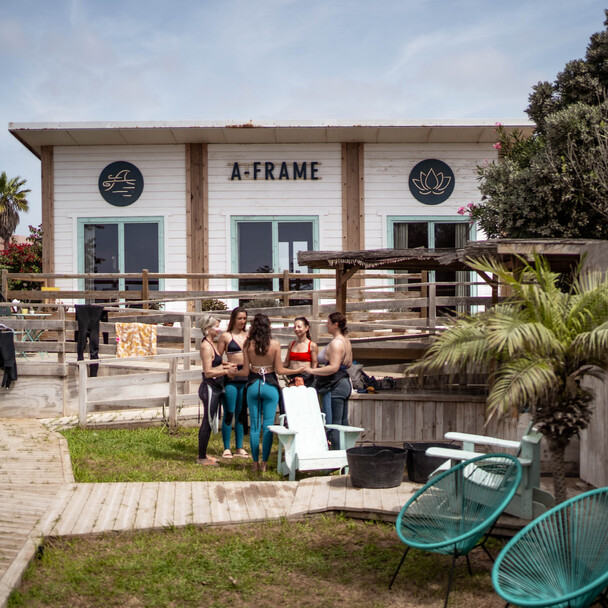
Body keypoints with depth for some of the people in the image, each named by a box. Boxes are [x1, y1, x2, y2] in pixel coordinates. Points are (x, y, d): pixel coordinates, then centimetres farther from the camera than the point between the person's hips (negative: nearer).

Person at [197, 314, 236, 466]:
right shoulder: (206, 346, -18)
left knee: (209, 421, 15)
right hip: (210, 387, -10)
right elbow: (208, 372, -22)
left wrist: (225, 365, 9)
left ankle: (203, 454, 23)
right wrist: (226, 371, -20)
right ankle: (202, 458, 5)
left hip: (215, 388, 10)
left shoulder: (210, 344, 13)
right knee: (208, 422, -3)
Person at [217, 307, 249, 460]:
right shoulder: (226, 336, 0)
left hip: (245, 377, 4)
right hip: (231, 377, -4)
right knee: (229, 414, -2)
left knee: (241, 414, 10)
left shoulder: (248, 336, 10)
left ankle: (239, 447, 18)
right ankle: (226, 448, 6)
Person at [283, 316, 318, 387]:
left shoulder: (312, 345, -1)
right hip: (292, 377, 4)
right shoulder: (291, 344, 14)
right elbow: (286, 363, 19)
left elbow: (315, 366, -3)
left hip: (305, 378, -4)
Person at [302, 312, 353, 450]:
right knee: (343, 423, 15)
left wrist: (312, 370, -22)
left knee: (333, 424, -6)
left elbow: (334, 367, -26)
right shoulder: (346, 341, 13)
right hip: (345, 384, 11)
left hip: (334, 387, -11)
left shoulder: (336, 343, -18)